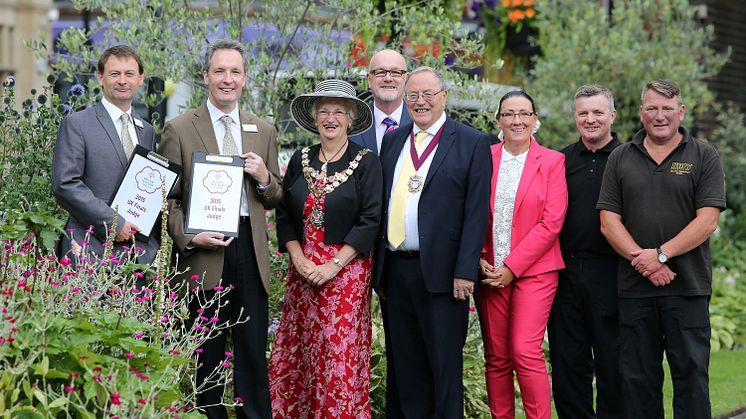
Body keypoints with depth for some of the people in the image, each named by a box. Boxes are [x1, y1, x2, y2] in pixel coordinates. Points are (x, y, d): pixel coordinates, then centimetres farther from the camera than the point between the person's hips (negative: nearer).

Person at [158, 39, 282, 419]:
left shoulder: (264, 132, 13)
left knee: (254, 352, 5)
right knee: (206, 355, 5)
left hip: (250, 249, 3)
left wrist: (264, 177, -5)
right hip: (203, 251, -3)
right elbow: (167, 198, 1)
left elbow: (275, 200, 16)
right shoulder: (179, 129, 1)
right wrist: (188, 238, -13)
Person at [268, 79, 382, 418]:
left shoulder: (366, 162, -3)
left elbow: (370, 221, -9)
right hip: (302, 267, 4)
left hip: (346, 268, -4)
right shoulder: (300, 160, 10)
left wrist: (334, 265, -14)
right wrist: (298, 258, -5)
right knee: (297, 349, 5)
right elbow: (284, 214, 10)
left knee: (340, 352, -5)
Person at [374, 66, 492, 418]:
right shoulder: (393, 140, 13)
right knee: (401, 365, 11)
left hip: (441, 272, -5)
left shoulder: (472, 143, -1)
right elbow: (381, 204, 13)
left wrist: (465, 272, -13)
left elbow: (476, 213, -7)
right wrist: (377, 265, 7)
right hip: (394, 269, 5)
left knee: (444, 363, 2)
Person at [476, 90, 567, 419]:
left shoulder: (552, 161, 1)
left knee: (526, 353, -13)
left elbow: (551, 223, -6)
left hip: (533, 269, -3)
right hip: (489, 271, 3)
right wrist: (480, 261, -5)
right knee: (496, 357, 4)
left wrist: (511, 267, -10)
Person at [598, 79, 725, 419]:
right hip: (634, 287, 2)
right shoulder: (620, 159, 10)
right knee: (637, 377, 7)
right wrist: (641, 260, -11)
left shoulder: (704, 157, 3)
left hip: (688, 287, -2)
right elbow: (609, 222, 3)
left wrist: (660, 255, -14)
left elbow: (707, 221, -6)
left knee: (691, 372, 0)